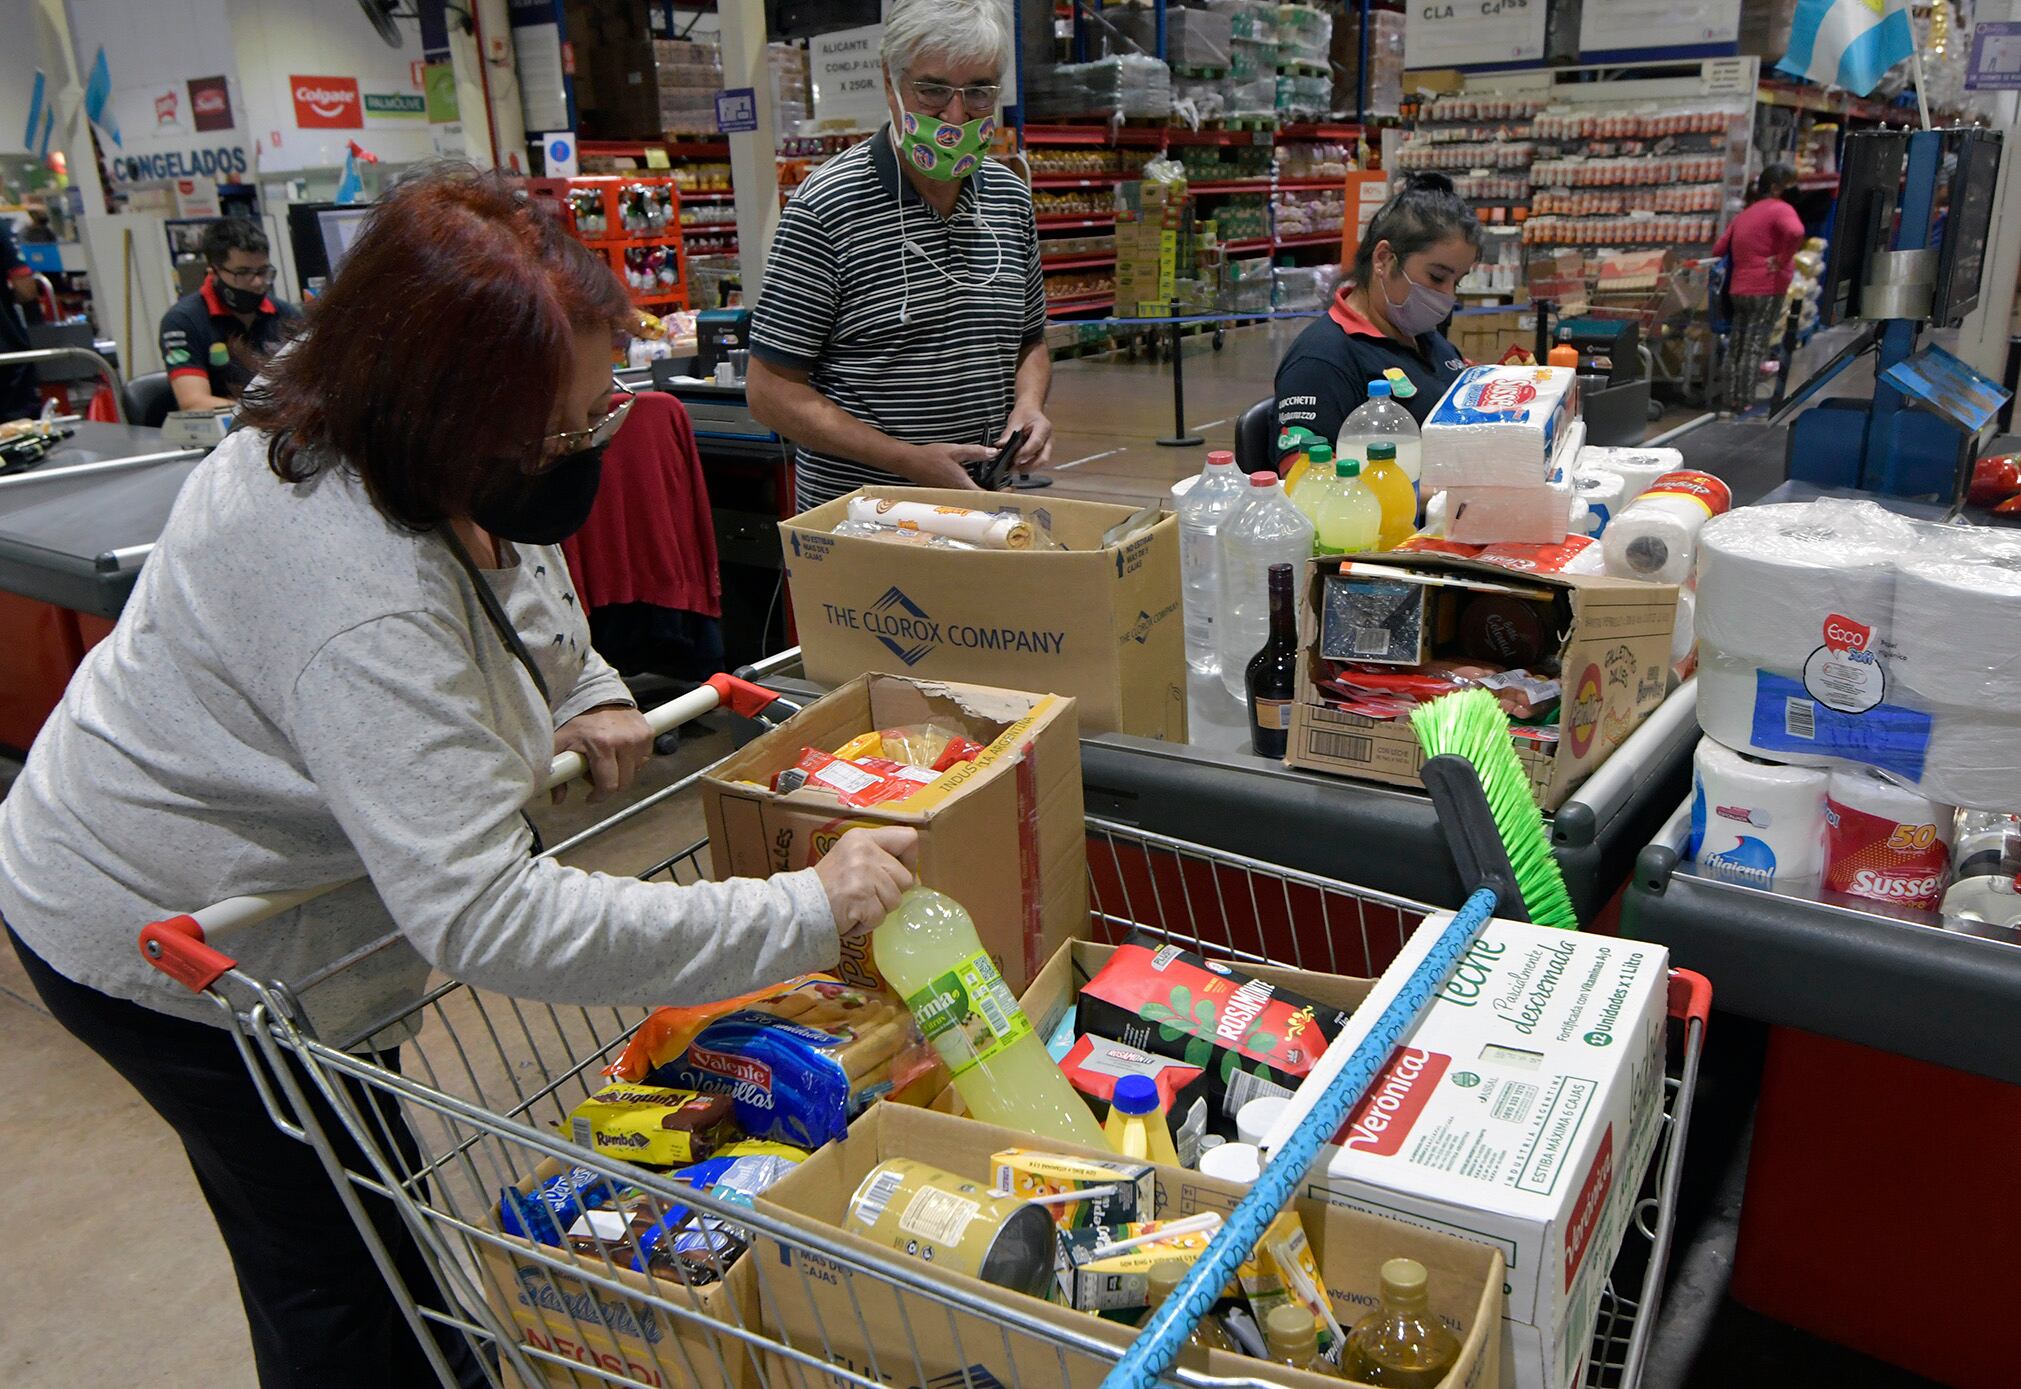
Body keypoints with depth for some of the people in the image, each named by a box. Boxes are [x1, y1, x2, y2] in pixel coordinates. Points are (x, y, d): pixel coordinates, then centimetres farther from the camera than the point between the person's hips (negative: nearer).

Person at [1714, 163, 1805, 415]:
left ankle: (1728, 399, 13)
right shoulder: (1780, 209, -7)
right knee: (1755, 348, -5)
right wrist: (1783, 260, -15)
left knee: (1735, 347, 11)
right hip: (1767, 290, -7)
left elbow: (1718, 249, 17)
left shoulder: (1745, 213, 17)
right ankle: (1744, 402, -7)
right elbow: (1796, 233, -27)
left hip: (1738, 290, 7)